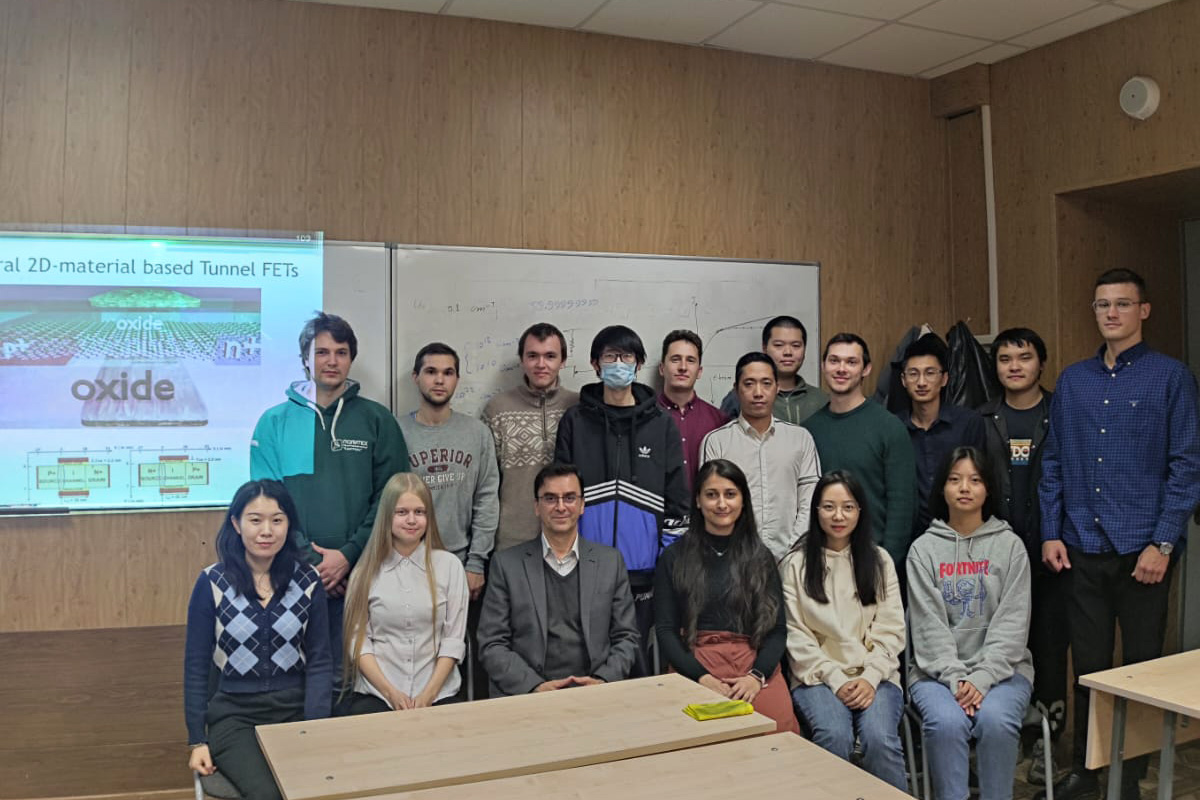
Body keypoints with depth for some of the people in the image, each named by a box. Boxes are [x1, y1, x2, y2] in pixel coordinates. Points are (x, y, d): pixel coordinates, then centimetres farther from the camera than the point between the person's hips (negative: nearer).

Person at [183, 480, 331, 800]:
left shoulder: (308, 581, 0)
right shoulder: (212, 583, -4)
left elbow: (320, 661, 1)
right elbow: (196, 666, 2)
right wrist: (197, 740, 0)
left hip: (295, 709, 2)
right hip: (234, 713, -1)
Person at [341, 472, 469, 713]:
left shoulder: (449, 565, 7)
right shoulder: (366, 571, 8)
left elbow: (454, 639, 4)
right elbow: (358, 639, 4)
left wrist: (428, 695, -7)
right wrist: (390, 692, -7)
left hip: (438, 693, 0)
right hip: (375, 693, 0)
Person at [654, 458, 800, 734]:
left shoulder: (761, 557, 15)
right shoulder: (674, 557, 10)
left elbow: (777, 628, 9)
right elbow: (665, 629, 4)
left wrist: (757, 675, -10)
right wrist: (702, 677, -11)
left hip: (756, 665, 2)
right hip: (693, 666, -2)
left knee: (780, 725, -27)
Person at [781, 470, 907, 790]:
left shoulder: (879, 560, 10)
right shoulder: (795, 564, 4)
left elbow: (890, 629, 4)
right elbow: (796, 635, -2)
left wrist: (870, 678, -11)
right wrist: (836, 679, -12)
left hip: (874, 677, 1)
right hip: (819, 677, -1)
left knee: (880, 738, -28)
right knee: (835, 735, -30)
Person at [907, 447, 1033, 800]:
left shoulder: (1010, 545, 4)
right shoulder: (924, 549, 4)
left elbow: (1012, 621, -3)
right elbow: (929, 624, -3)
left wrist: (982, 678, -14)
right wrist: (955, 678, -16)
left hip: (1001, 667, 0)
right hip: (938, 669, 0)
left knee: (996, 721, -29)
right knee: (946, 723, -29)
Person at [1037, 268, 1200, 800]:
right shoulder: (1072, 381, 8)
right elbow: (1053, 463, 9)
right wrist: (1051, 532, 2)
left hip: (1142, 550, -3)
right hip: (1081, 550, 3)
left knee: (1142, 666, 9)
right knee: (1088, 664, 11)